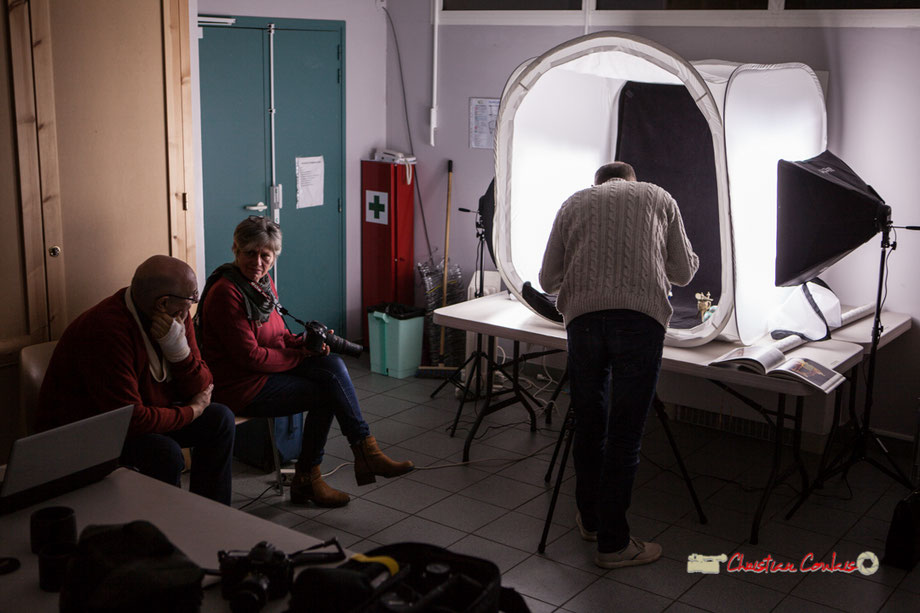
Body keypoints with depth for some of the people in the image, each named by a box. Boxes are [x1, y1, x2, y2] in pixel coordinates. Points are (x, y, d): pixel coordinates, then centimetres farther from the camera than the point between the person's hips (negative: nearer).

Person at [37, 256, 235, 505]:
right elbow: (130, 420, -33)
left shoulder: (177, 316, -8)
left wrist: (177, 346, -25)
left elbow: (200, 388, -6)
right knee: (165, 452, -30)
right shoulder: (107, 331, -32)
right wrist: (192, 411, -19)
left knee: (219, 420, -3)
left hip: (143, 412, 8)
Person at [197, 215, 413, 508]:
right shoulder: (226, 293, -20)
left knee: (333, 365, -14)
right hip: (242, 387, -8)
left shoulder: (264, 283, 8)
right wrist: (300, 356, -12)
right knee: (327, 393, -14)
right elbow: (250, 356, -21)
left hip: (266, 371, 8)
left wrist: (305, 341, -6)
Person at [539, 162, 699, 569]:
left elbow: (548, 280, 19)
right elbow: (683, 272, 22)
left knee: (588, 424, 15)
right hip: (641, 316, -2)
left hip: (583, 315, 2)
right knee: (624, 433, 1)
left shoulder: (574, 203, 24)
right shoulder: (658, 197, 22)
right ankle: (613, 543, 8)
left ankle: (590, 520, 30)